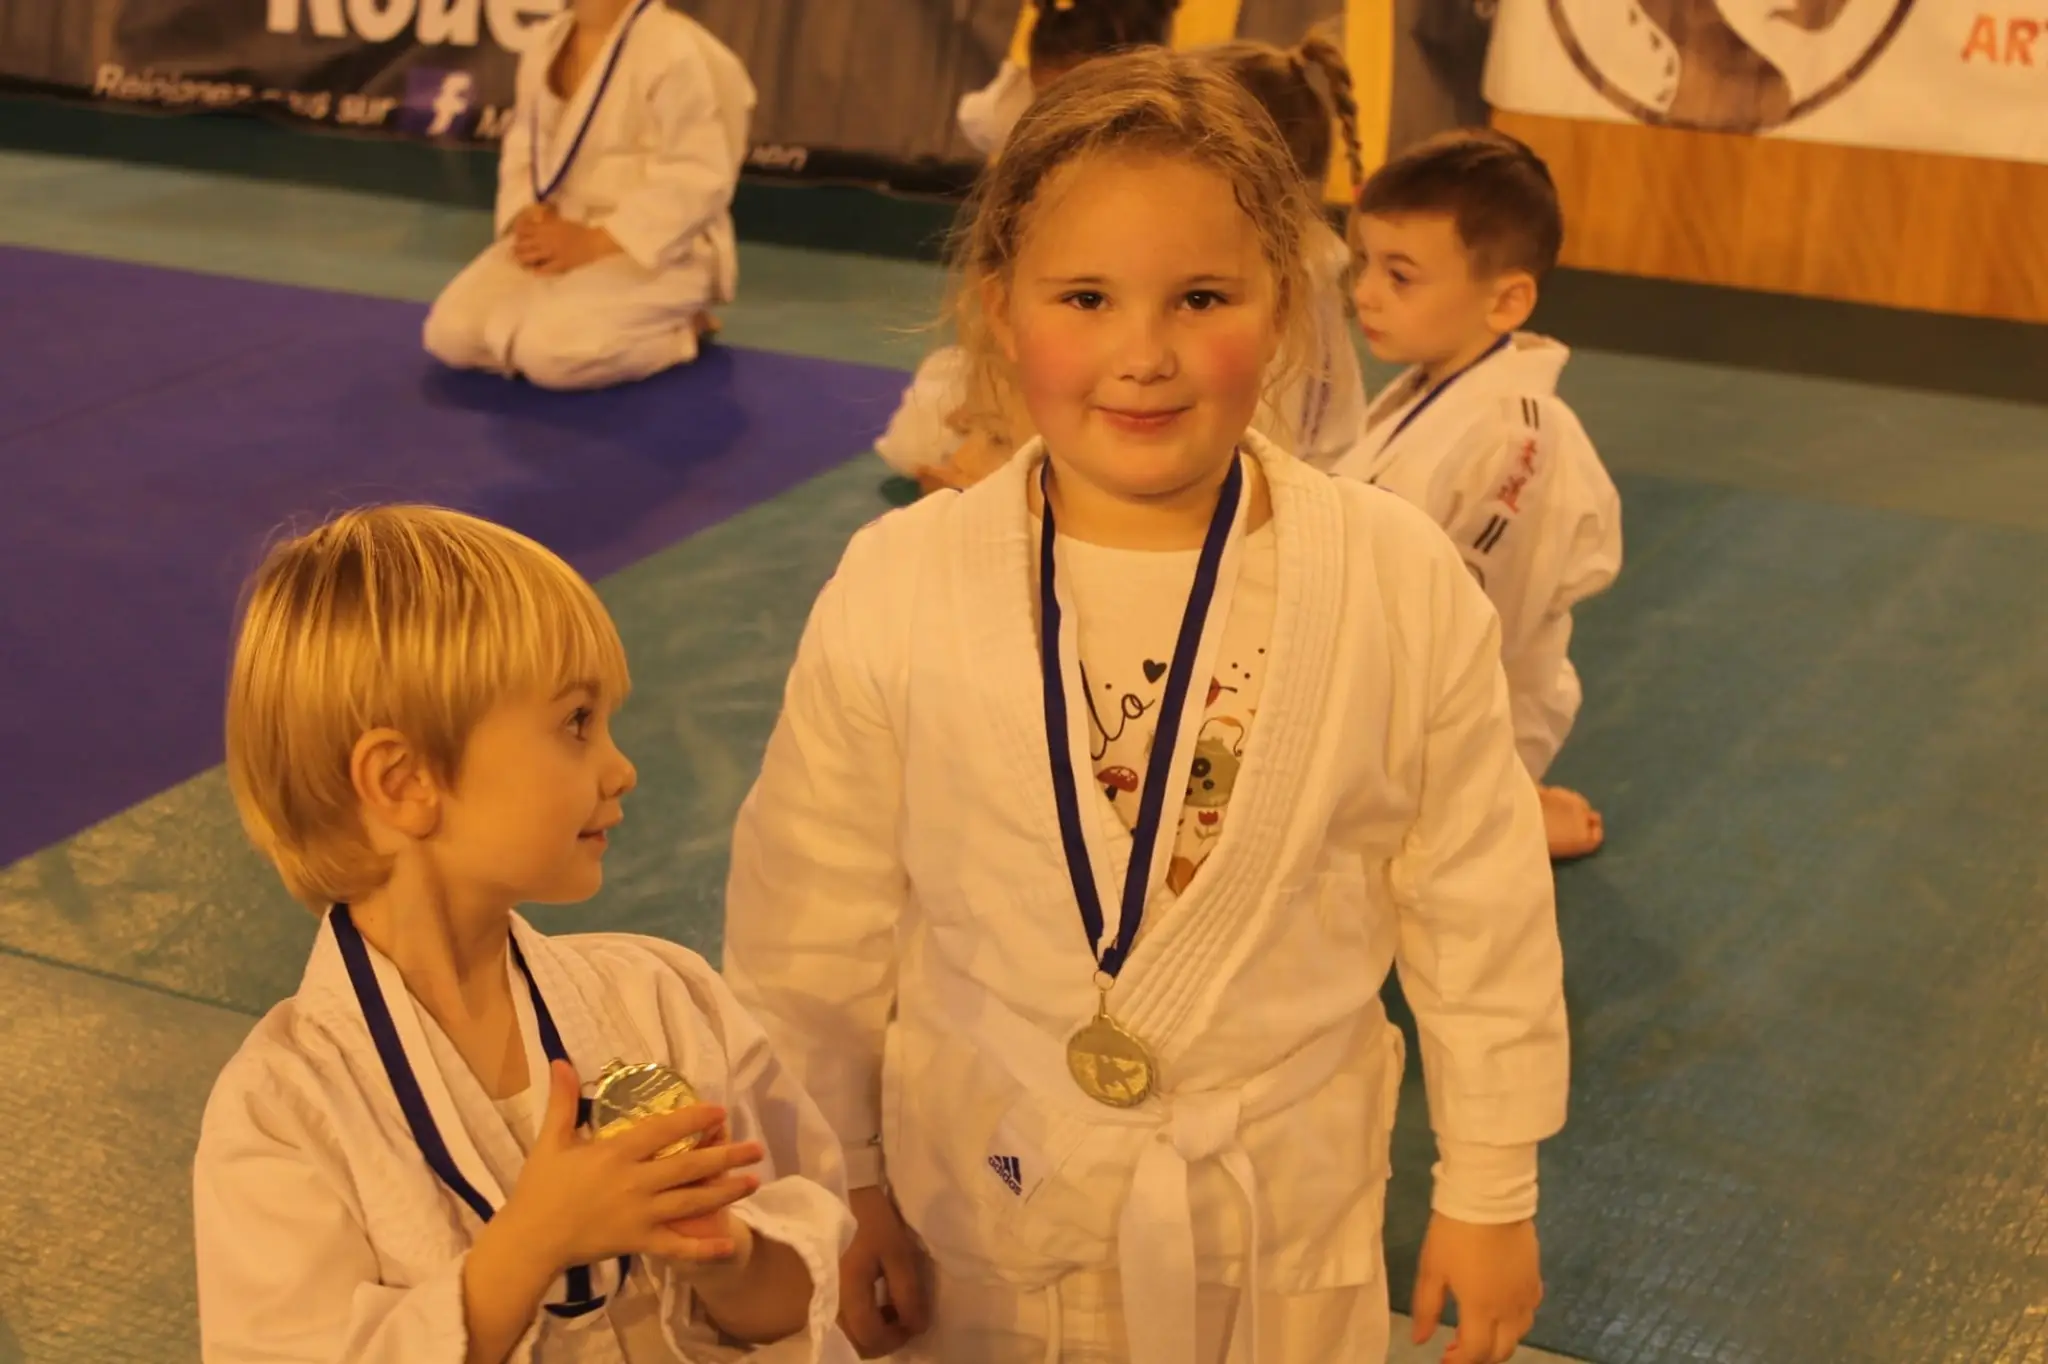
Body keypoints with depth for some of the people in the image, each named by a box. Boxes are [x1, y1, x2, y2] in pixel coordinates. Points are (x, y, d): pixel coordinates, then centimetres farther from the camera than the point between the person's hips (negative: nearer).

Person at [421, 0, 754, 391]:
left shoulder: (672, 50, -20)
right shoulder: (546, 43, 5)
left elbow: (698, 178, -22)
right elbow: (522, 143, 15)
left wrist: (595, 242, -24)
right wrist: (529, 216, -7)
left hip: (654, 249, -7)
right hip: (557, 234, 7)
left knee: (551, 353, -30)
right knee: (450, 333, -11)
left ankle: (678, 326, -2)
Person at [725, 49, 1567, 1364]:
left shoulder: (1403, 587, -14)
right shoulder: (896, 589, -15)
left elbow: (1477, 904, -3)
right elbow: (817, 914, -4)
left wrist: (1490, 1192, 4)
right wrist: (836, 1188, 3)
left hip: (1289, 1231, 0)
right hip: (978, 1219, 0)